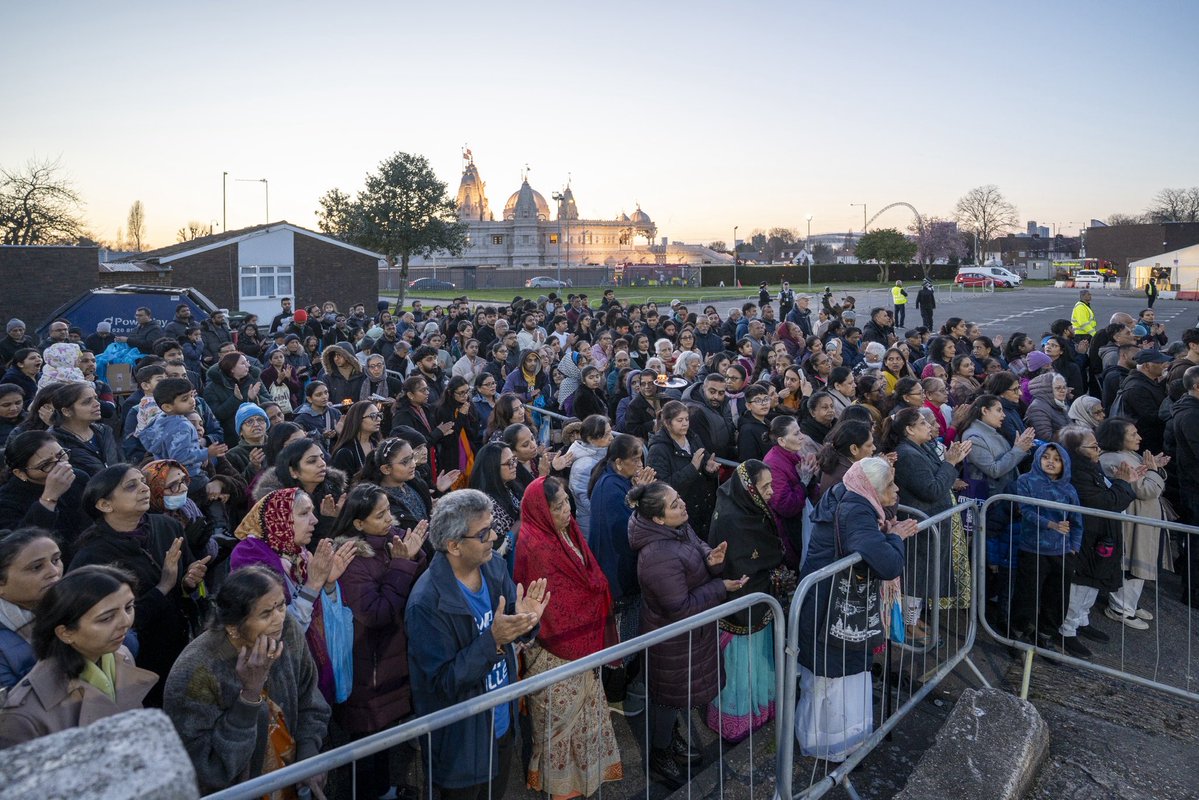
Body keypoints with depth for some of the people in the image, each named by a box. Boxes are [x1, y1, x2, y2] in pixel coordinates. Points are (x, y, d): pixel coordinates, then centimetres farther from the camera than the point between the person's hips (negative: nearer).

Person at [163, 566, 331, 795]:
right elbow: (210, 770, -25)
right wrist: (250, 693, -33)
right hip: (237, 792, -4)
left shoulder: (287, 631, -16)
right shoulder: (195, 673, -29)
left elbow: (309, 703, -1)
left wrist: (309, 758, -14)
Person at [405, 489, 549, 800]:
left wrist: (526, 620, -23)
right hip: (462, 741, -6)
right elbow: (443, 682, -25)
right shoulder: (427, 604, -28)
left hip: (503, 723, 6)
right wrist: (493, 640, -36)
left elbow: (515, 635, 0)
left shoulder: (493, 567, -9)